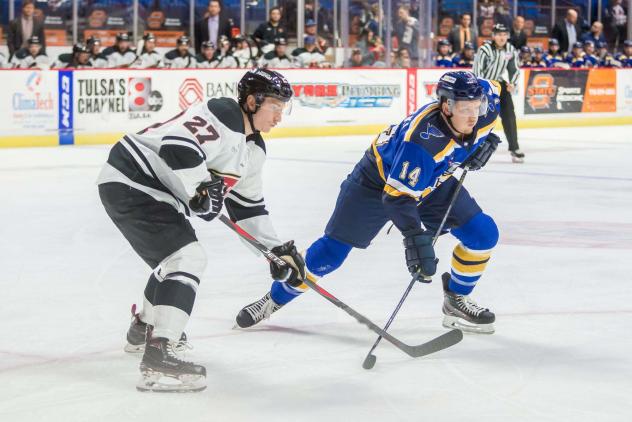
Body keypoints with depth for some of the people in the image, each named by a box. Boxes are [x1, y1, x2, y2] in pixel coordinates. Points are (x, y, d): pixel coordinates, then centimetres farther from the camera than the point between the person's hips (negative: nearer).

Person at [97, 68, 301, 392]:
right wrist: (201, 189, -25)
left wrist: (278, 248, 18)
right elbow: (177, 145, -33)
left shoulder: (253, 148, 13)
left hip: (153, 188, 11)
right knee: (187, 256, -19)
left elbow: (247, 204, 22)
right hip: (130, 182, -11)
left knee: (173, 254, 28)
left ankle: (144, 329, 51)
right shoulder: (223, 115, -19)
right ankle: (158, 358, -26)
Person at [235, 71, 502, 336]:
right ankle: (275, 298, 18)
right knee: (333, 250, -3)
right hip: (379, 181, -6)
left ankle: (457, 301, 12)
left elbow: (491, 90, 4)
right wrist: (417, 241, -49)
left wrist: (483, 144, -5)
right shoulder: (423, 137, -42)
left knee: (483, 233, -7)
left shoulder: (480, 112, -22)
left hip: (432, 181, 6)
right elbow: (398, 196, -42)